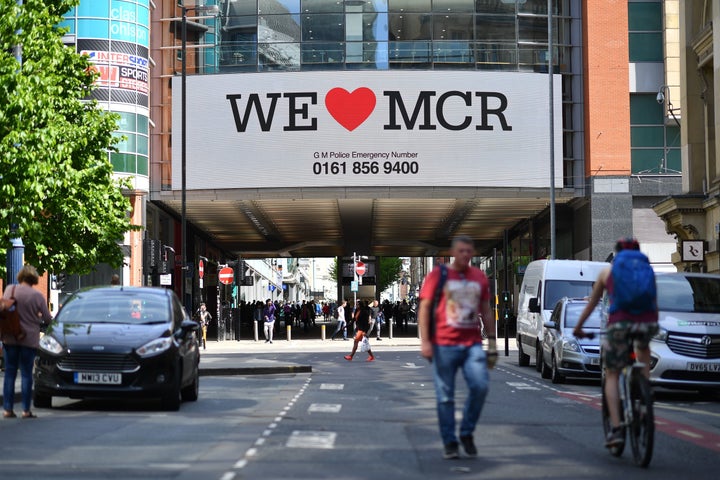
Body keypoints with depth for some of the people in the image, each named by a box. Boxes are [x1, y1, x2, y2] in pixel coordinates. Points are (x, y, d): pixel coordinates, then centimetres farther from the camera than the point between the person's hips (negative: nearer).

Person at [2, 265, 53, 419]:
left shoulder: (9, 289, -4)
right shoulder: (37, 296, -10)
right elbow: (47, 319, -2)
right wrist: (38, 319, 20)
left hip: (10, 338, 2)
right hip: (29, 339, -2)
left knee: (10, 373, 9)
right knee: (26, 374, 6)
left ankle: (7, 409, 7)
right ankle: (26, 410, 5)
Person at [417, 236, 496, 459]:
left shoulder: (479, 277, 14)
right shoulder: (438, 275, 2)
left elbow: (486, 311, 18)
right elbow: (424, 308, -1)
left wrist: (492, 342, 11)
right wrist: (425, 341, -10)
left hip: (472, 344, 3)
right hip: (444, 345, -3)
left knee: (480, 386, -12)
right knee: (445, 396, -1)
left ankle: (467, 433, 6)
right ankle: (449, 443, 10)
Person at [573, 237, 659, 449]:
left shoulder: (607, 272, 20)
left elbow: (591, 304, 28)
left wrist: (578, 327, 40)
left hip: (619, 322, -1)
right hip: (648, 321, 1)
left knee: (611, 376, 11)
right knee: (643, 349, 35)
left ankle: (616, 429, -3)